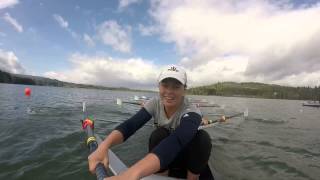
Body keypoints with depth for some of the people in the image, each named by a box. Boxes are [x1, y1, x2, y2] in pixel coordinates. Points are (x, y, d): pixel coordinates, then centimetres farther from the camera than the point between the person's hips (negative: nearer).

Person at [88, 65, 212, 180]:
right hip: (164, 161, 2)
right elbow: (129, 125, -30)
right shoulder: (155, 104, -16)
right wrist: (103, 146, -50)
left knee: (202, 137, -31)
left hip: (190, 160, -1)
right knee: (159, 134, -30)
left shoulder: (192, 113, -30)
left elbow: (176, 141, -50)